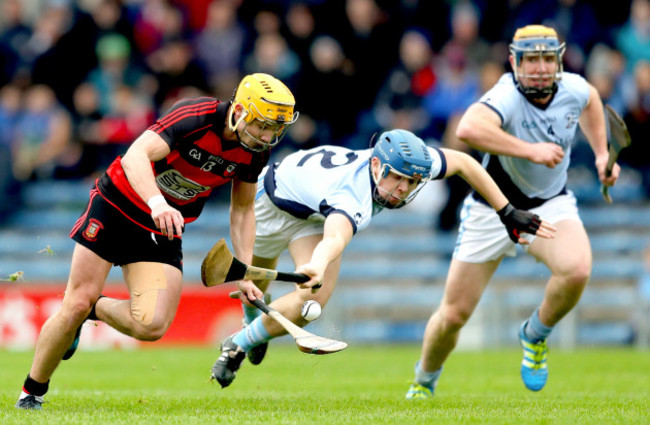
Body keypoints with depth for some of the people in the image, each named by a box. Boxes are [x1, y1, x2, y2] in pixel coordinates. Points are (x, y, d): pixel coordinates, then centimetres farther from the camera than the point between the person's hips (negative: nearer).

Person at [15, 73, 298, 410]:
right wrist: (157, 203, -56)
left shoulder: (256, 152, -8)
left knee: (152, 326, -14)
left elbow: (242, 209, 8)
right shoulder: (195, 116, -27)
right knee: (76, 305, -6)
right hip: (117, 206, -5)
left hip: (163, 231, 5)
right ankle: (31, 393, 15)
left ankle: (94, 310, 17)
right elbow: (135, 157, -39)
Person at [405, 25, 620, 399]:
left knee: (577, 270, -30)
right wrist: (531, 150, -47)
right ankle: (424, 383, 32)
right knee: (453, 315, 1)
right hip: (493, 210, -3)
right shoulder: (507, 97, -28)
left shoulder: (573, 88, -10)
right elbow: (468, 129, -50)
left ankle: (536, 336, 1)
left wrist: (602, 154, 11)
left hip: (551, 205, 3)